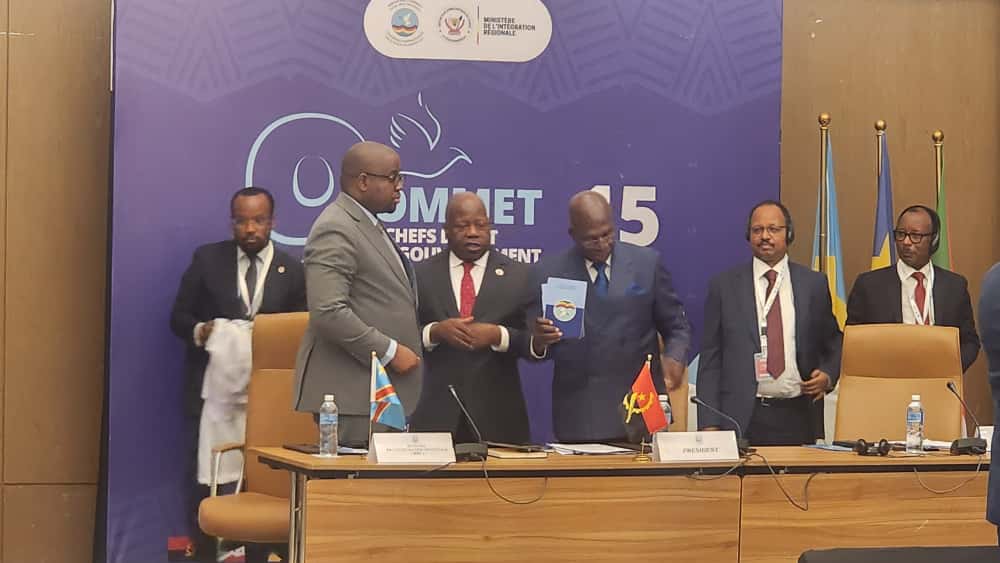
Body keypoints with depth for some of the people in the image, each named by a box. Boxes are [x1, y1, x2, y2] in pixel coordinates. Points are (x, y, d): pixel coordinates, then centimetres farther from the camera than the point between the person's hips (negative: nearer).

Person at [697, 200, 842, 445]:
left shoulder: (814, 284, 9)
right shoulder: (723, 286, 5)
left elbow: (833, 344, 20)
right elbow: (710, 359, 3)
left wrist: (827, 375, -2)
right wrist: (709, 423, -4)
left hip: (798, 416, 1)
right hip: (742, 418, -1)